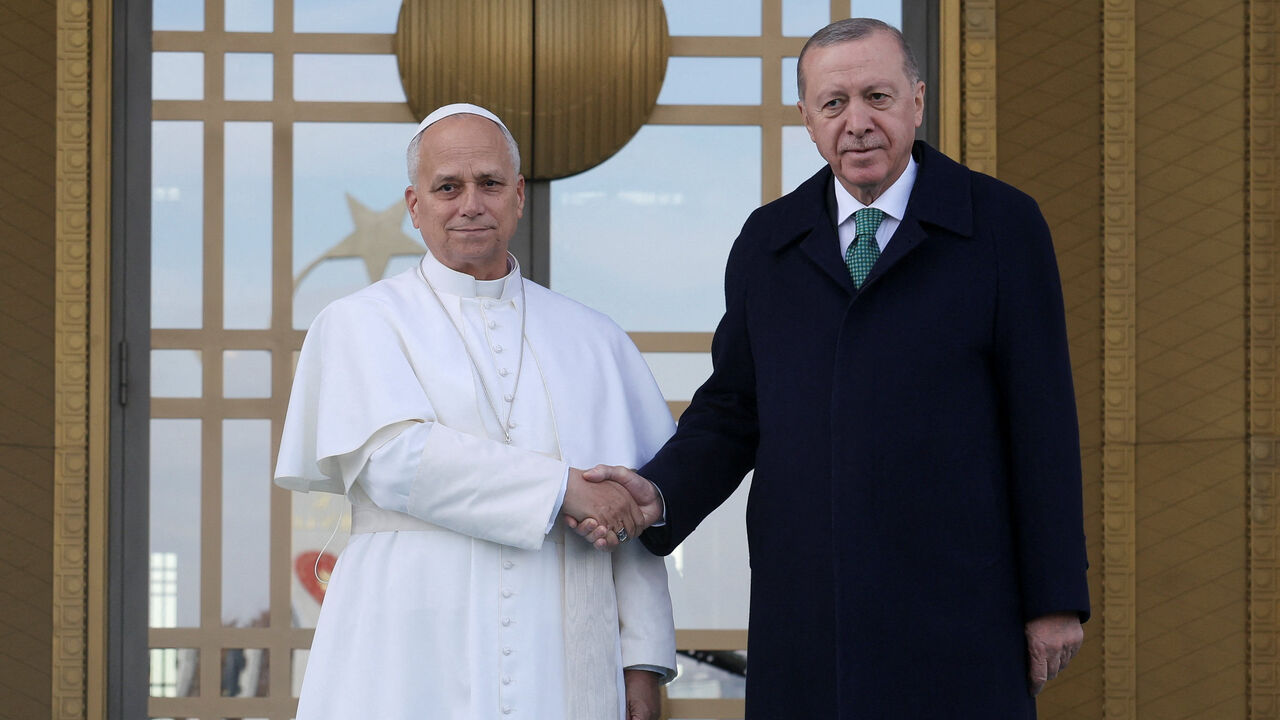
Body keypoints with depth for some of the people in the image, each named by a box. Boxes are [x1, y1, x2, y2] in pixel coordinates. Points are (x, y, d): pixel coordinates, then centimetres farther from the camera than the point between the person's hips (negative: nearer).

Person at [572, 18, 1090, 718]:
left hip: (954, 617, -3)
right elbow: (731, 409, 13)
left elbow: (1042, 418, -1)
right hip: (804, 623, 3)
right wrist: (658, 493, -8)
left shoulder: (1003, 226, 1)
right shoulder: (768, 242, 12)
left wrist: (1055, 599, -3)